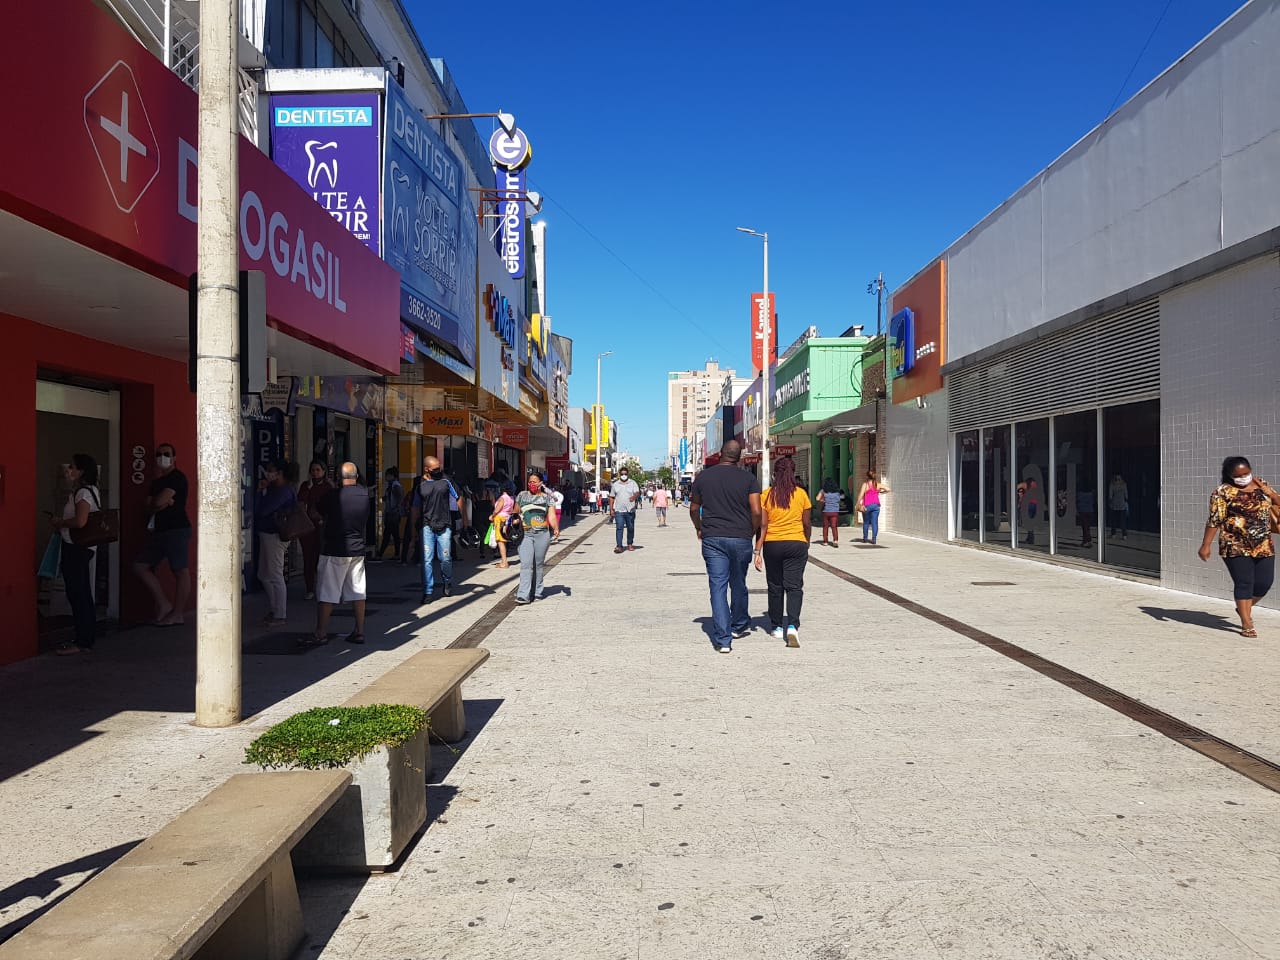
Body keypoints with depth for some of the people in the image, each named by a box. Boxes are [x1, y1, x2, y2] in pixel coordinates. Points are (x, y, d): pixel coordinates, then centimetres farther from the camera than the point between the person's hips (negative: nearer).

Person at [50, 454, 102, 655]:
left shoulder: (83, 492, -15)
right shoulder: (88, 490, 15)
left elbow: (80, 521, -27)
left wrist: (59, 523, -12)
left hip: (77, 549, -10)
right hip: (77, 548, 10)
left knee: (78, 595, -6)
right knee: (82, 594, 14)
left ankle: (82, 642, -2)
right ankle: (86, 637, 20)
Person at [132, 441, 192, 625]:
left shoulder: (177, 478, -6)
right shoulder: (157, 481, 20)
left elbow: (158, 501, -16)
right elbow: (148, 508, 11)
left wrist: (155, 505, 6)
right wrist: (164, 503, -6)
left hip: (177, 529, -10)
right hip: (159, 530, 10)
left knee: (181, 571, -7)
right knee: (140, 565, 8)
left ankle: (177, 614, -4)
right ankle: (163, 605, 10)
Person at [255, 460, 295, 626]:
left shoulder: (283, 491, -19)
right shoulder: (274, 489, 14)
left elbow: (262, 510, -23)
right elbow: (258, 509, 13)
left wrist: (261, 491, -10)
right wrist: (261, 490, 0)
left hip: (274, 536, -11)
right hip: (267, 534, 11)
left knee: (275, 577, -3)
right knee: (264, 575, 18)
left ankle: (280, 616, 5)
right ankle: (274, 609, 29)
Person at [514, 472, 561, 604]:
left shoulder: (547, 497, 7)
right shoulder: (522, 495, 11)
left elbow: (551, 516, 0)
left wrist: (556, 528, -17)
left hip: (542, 534, 0)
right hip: (525, 534, 0)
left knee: (539, 564, 7)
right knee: (526, 564, -10)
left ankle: (537, 592, 20)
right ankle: (523, 595, -15)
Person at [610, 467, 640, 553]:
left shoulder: (633, 483, 4)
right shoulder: (615, 484, 8)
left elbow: (637, 493, -11)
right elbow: (611, 497, 12)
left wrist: (634, 497, -34)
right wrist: (611, 509, 5)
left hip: (630, 510, 0)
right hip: (619, 510, 0)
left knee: (630, 528, 9)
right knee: (619, 528, -10)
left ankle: (630, 544, 26)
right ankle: (619, 546, -13)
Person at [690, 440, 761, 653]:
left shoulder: (703, 477, 4)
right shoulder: (748, 478, -1)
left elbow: (694, 509, 11)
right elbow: (756, 512, -7)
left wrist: (699, 529, 28)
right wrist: (751, 533, 10)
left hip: (712, 539, 0)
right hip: (741, 538, 0)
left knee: (718, 586, -1)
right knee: (738, 584, 18)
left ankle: (722, 639, -6)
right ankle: (739, 626, 36)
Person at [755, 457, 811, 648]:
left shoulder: (766, 495, -3)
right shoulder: (801, 494, -1)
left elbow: (762, 525, -7)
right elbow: (807, 524, 6)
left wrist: (757, 550, -5)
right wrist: (806, 543, 23)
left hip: (772, 545, 1)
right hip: (796, 544, 0)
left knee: (775, 587, 12)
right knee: (794, 586, -1)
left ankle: (777, 627, 19)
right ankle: (792, 625, -18)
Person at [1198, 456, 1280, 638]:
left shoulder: (1262, 485, 9)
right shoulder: (1223, 492, -7)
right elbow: (1214, 520, -9)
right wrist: (1206, 545, -13)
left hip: (1264, 546, 5)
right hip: (1236, 547, -5)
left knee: (1264, 582, 6)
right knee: (1244, 583, -4)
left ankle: (1245, 608, 33)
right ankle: (1247, 624, 4)